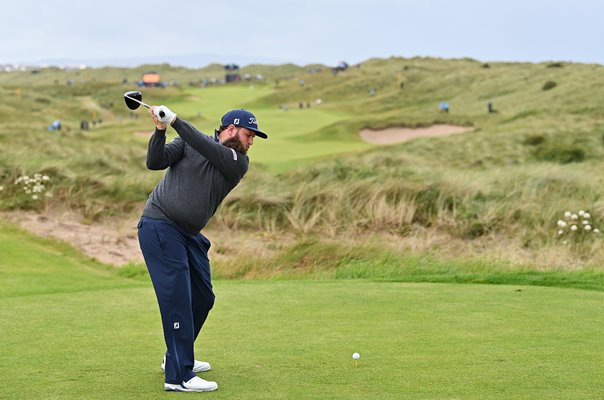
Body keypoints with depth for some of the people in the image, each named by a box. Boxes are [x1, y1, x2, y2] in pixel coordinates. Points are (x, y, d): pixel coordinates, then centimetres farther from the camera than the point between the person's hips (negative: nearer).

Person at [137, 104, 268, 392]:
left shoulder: (239, 163, 4)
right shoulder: (188, 142, -1)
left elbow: (210, 151, -14)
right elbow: (155, 162, -8)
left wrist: (176, 121, -21)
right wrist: (160, 130, -22)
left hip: (189, 235, 6)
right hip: (159, 226, -6)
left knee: (202, 298, 13)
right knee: (177, 298, -12)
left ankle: (177, 357, 33)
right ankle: (178, 376, -10)